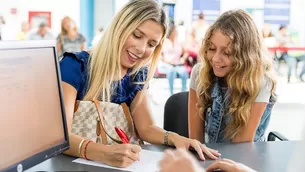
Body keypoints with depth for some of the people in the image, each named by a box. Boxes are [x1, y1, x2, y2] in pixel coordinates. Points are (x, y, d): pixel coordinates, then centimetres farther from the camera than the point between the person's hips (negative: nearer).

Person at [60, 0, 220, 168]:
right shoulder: (75, 66, -16)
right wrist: (104, 153, -42)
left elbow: (146, 127, 4)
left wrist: (174, 138, -16)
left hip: (121, 162, 4)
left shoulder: (138, 75, 1)